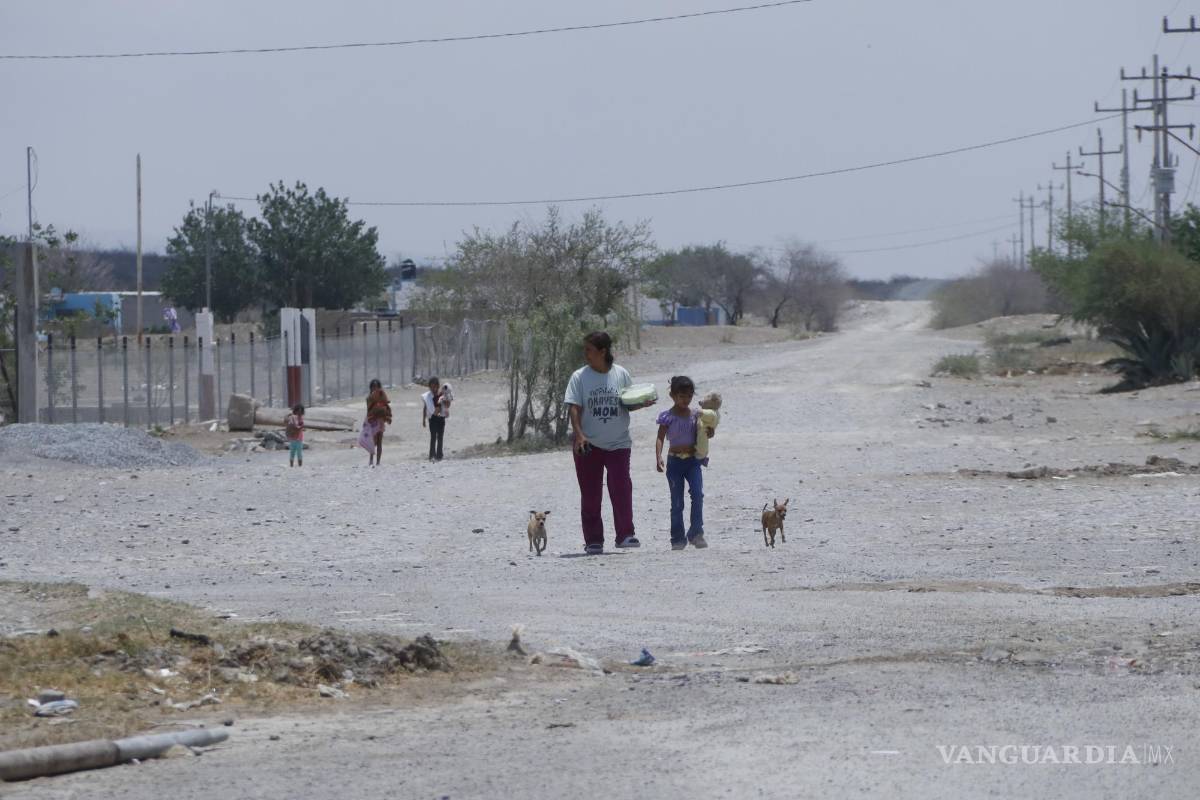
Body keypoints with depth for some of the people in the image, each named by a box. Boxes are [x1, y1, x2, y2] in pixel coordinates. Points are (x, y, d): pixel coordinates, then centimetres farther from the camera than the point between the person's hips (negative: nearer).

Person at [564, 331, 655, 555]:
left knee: (621, 488, -11)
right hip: (588, 444, 0)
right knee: (590, 494, 4)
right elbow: (574, 408, -7)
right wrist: (578, 434, -20)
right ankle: (593, 540, 11)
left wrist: (643, 403, -12)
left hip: (618, 442, 0)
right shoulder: (580, 377, -2)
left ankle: (625, 535, -9)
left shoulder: (621, 374, 2)